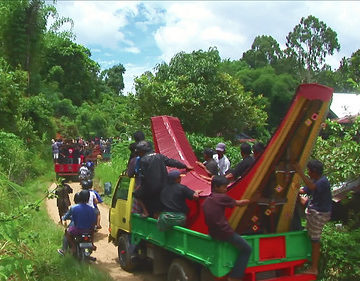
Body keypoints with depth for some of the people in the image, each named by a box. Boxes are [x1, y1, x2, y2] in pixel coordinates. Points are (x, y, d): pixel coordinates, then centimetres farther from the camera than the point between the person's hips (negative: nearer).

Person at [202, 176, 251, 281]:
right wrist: (248, 201, 22)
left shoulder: (206, 201, 11)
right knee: (247, 249, 8)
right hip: (225, 232, -8)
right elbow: (238, 203, 3)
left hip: (213, 233, 8)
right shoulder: (222, 197, -8)